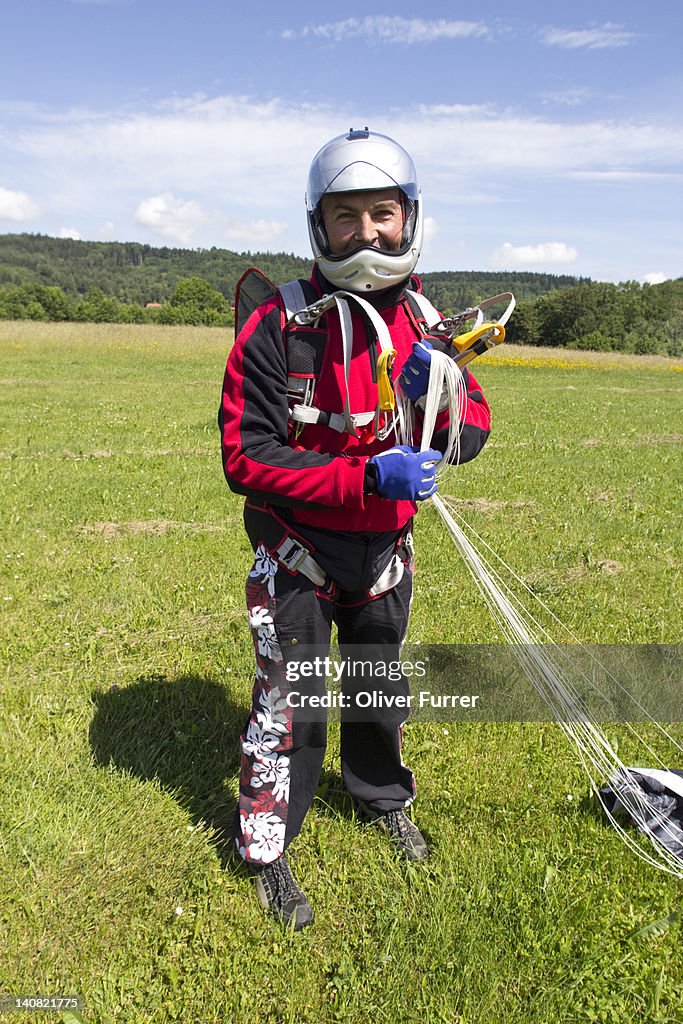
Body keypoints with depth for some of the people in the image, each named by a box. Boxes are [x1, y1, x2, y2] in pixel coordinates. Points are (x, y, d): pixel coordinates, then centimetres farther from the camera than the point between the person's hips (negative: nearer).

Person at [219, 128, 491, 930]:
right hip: (296, 549, -4)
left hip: (383, 547, 5)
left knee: (380, 683, 22)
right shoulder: (278, 326, -18)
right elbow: (246, 457, -23)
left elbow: (472, 436, -3)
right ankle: (266, 848, 28)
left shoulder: (423, 323, -2)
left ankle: (383, 797, 50)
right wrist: (366, 477, -33)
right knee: (291, 703, 2)